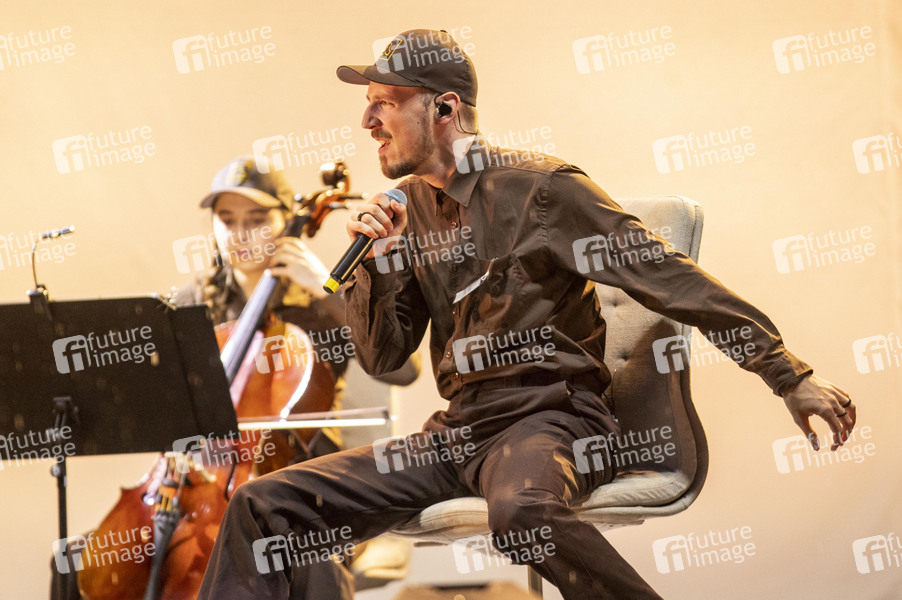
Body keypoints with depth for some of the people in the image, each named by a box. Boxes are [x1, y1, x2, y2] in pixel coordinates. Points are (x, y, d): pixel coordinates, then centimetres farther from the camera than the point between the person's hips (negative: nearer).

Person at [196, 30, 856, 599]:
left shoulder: (541, 187, -7)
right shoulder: (411, 206, 11)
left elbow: (670, 278, -9)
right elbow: (382, 358, 13)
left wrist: (792, 376, -12)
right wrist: (377, 262, -6)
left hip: (550, 417, -6)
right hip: (456, 433, 6)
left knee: (520, 508, -42)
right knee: (263, 506, -7)